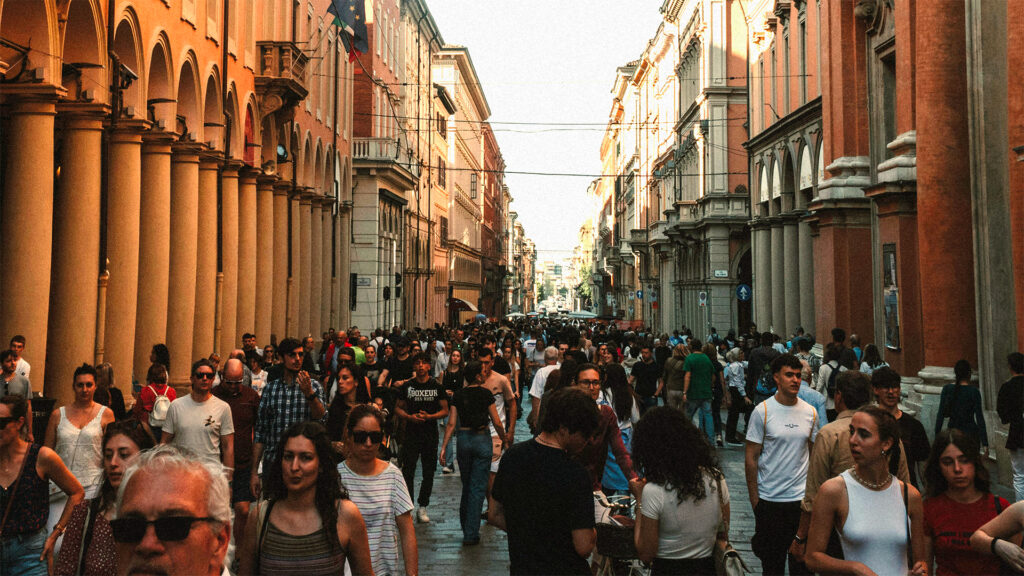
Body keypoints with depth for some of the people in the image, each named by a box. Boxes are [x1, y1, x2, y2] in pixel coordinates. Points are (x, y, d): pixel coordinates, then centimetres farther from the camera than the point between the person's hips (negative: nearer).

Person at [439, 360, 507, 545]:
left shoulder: (458, 395, 0)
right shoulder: (486, 394, -8)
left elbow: (451, 423, -3)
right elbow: (496, 422, -6)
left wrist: (444, 447, 1)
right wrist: (504, 438, 11)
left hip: (463, 439, 4)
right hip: (482, 439, -4)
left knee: (466, 485, 19)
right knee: (478, 487, 1)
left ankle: (466, 527, 30)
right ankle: (471, 534, 0)